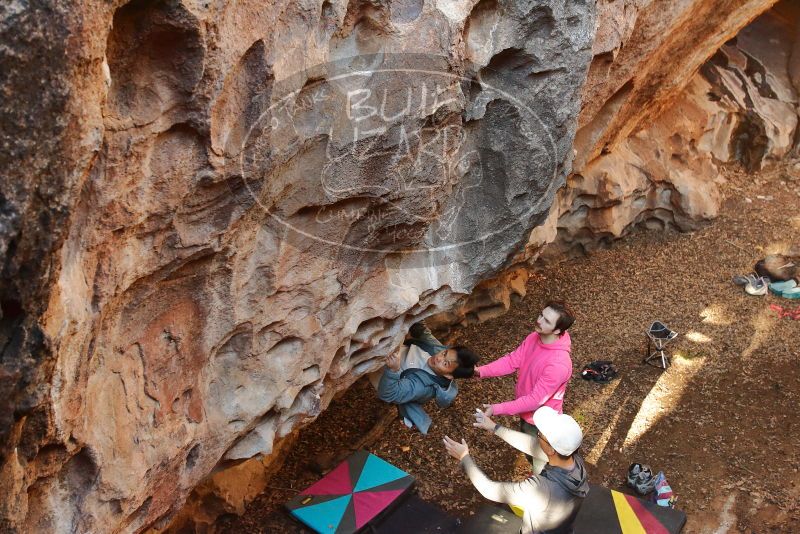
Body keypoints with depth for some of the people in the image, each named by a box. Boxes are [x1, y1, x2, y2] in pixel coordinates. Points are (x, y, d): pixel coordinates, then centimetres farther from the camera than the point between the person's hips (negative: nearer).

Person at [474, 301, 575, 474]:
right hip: (526, 412, 8)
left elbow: (535, 400, -34)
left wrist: (496, 409, -34)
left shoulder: (559, 364, -39)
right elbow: (512, 360, -8)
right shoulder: (534, 338, -13)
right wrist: (481, 371, -23)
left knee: (540, 468, 18)